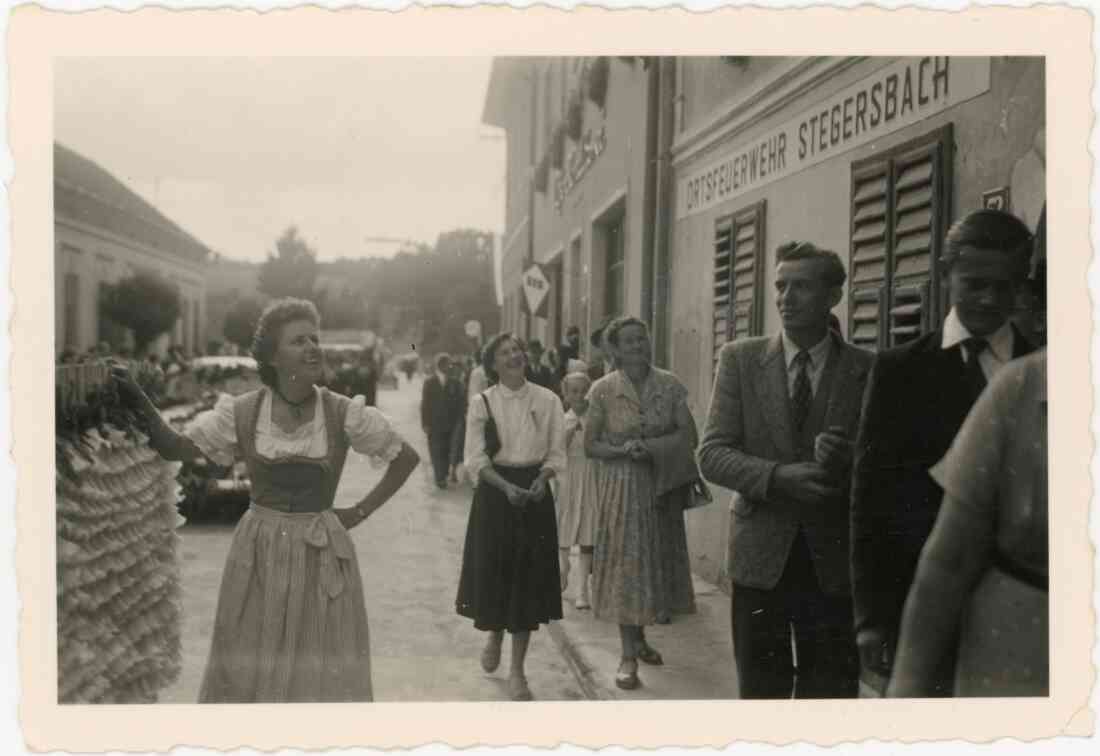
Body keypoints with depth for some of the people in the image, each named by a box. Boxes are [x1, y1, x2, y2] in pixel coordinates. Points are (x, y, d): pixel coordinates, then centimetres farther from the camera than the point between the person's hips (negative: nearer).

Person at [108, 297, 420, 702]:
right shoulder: (242, 412, -5)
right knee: (248, 670, 10)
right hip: (258, 554, 1)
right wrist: (140, 401, -11)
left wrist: (361, 511, -1)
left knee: (323, 672, 6)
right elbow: (176, 448, 4)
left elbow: (407, 457, 2)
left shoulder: (345, 413, -8)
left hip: (322, 557, -1)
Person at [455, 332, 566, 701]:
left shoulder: (547, 400, 0)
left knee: (529, 578, 1)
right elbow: (476, 459, -6)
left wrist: (541, 480, -16)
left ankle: (517, 670, 11)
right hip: (495, 491, 0)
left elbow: (556, 453, 3)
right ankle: (494, 636, 38)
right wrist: (507, 487, -20)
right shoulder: (482, 403, -2)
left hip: (535, 492, 1)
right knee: (494, 572, 4)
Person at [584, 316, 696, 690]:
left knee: (654, 561, 10)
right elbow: (591, 445, -3)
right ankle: (628, 655, 7)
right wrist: (624, 450, -21)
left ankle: (639, 637, 30)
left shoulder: (670, 385, -2)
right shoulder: (603, 389, -6)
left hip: (661, 485, 2)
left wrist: (643, 445, -19)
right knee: (624, 563, 0)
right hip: (620, 487, -2)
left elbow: (689, 436, -8)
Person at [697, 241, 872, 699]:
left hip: (834, 562, 0)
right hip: (760, 557, 1)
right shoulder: (741, 359, 1)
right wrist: (778, 477, -21)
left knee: (831, 691, 7)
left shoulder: (867, 370, 0)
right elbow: (711, 454, -4)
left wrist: (850, 462, -22)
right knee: (761, 691, 12)